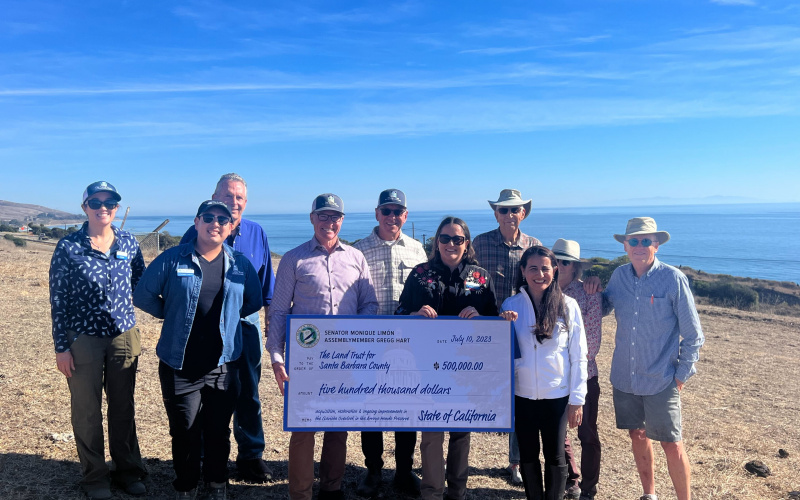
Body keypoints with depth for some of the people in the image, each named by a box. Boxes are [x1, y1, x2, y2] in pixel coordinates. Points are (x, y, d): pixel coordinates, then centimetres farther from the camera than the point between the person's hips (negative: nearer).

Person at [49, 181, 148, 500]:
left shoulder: (128, 243, 2)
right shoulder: (68, 247, -6)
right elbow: (58, 300, -4)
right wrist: (61, 347, -6)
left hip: (124, 336, 3)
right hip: (83, 339, -2)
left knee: (123, 407, 12)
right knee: (87, 410, 9)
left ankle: (127, 469, 29)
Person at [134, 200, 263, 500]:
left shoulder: (240, 264, 3)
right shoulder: (172, 259, -3)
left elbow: (254, 302, 13)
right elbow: (143, 296, 4)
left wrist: (228, 316, 4)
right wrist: (174, 316, 4)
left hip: (223, 366, 2)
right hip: (180, 366, -1)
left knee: (219, 432, 12)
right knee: (185, 432, 8)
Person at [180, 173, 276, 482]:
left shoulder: (256, 234, 3)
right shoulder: (197, 234, -5)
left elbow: (267, 281, 10)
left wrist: (270, 316, 10)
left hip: (246, 321, 2)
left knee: (248, 393, 9)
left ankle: (250, 456, 22)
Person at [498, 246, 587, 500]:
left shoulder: (568, 306, -5)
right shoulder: (511, 305, -3)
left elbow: (578, 356, -1)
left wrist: (577, 399, -1)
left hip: (558, 395, -1)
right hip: (522, 395, 1)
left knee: (555, 457, 10)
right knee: (528, 455, 13)